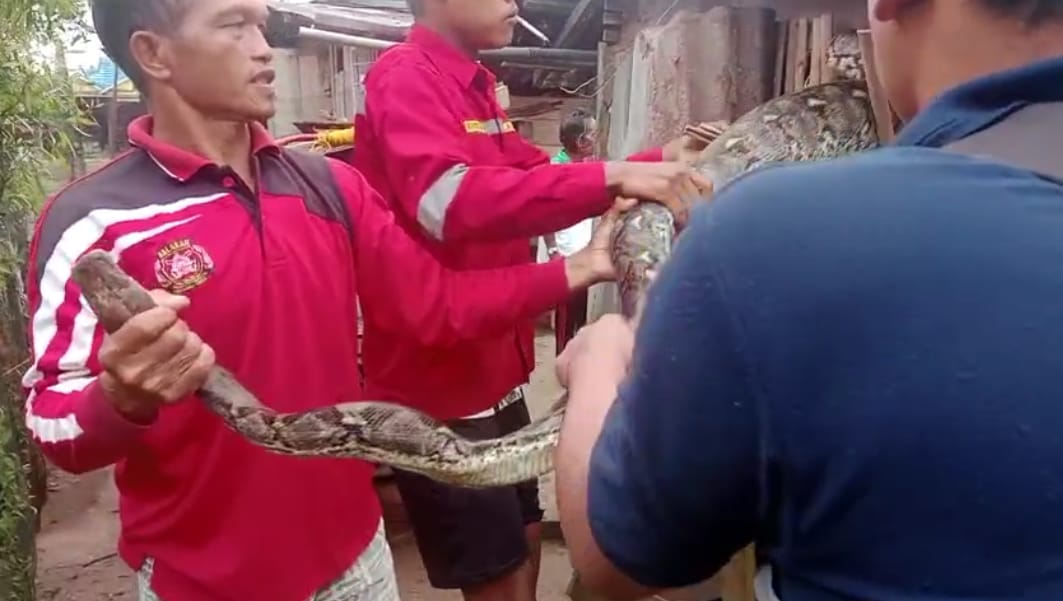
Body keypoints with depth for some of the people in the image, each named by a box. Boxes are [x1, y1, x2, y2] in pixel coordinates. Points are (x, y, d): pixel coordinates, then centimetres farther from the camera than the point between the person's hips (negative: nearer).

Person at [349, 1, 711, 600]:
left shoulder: (476, 86, 12)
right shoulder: (405, 79, -17)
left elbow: (539, 175, 15)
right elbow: (452, 203, -34)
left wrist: (655, 162, 3)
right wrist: (611, 177, -40)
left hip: (492, 371, 9)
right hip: (438, 381, -9)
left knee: (524, 543, 22)